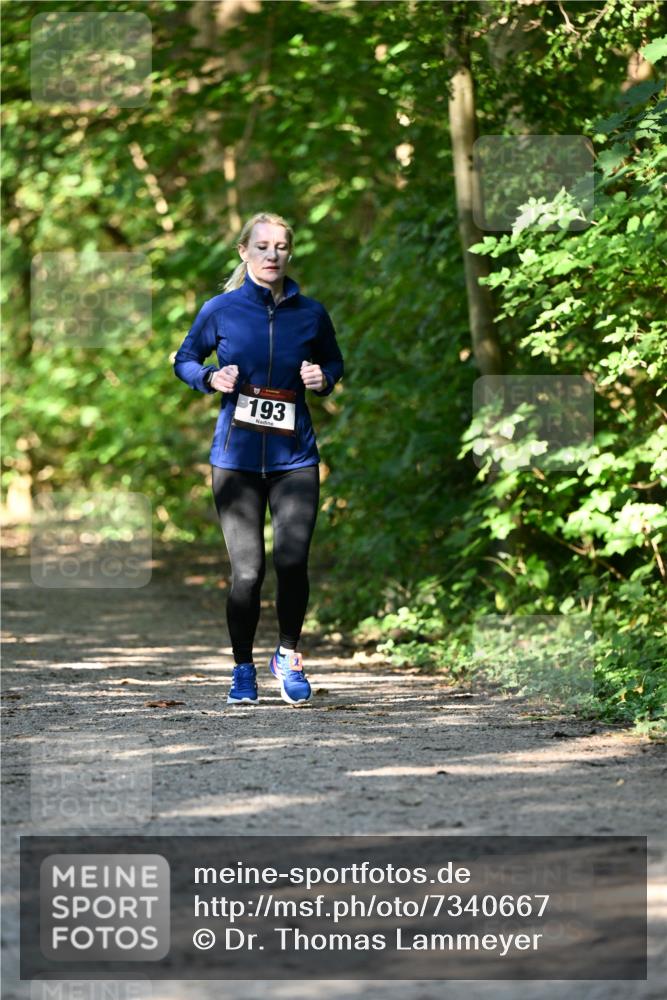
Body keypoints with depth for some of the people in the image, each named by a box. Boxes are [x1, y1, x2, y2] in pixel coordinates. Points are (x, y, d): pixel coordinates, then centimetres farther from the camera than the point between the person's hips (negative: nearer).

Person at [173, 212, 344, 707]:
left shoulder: (311, 313, 4)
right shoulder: (220, 310, 0)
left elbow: (334, 361, 20)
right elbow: (184, 360, 13)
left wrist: (324, 378, -3)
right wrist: (211, 378, -8)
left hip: (294, 457, 1)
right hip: (236, 457, -1)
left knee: (293, 561, -11)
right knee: (248, 570, -4)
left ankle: (288, 655, 16)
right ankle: (243, 668, 16)